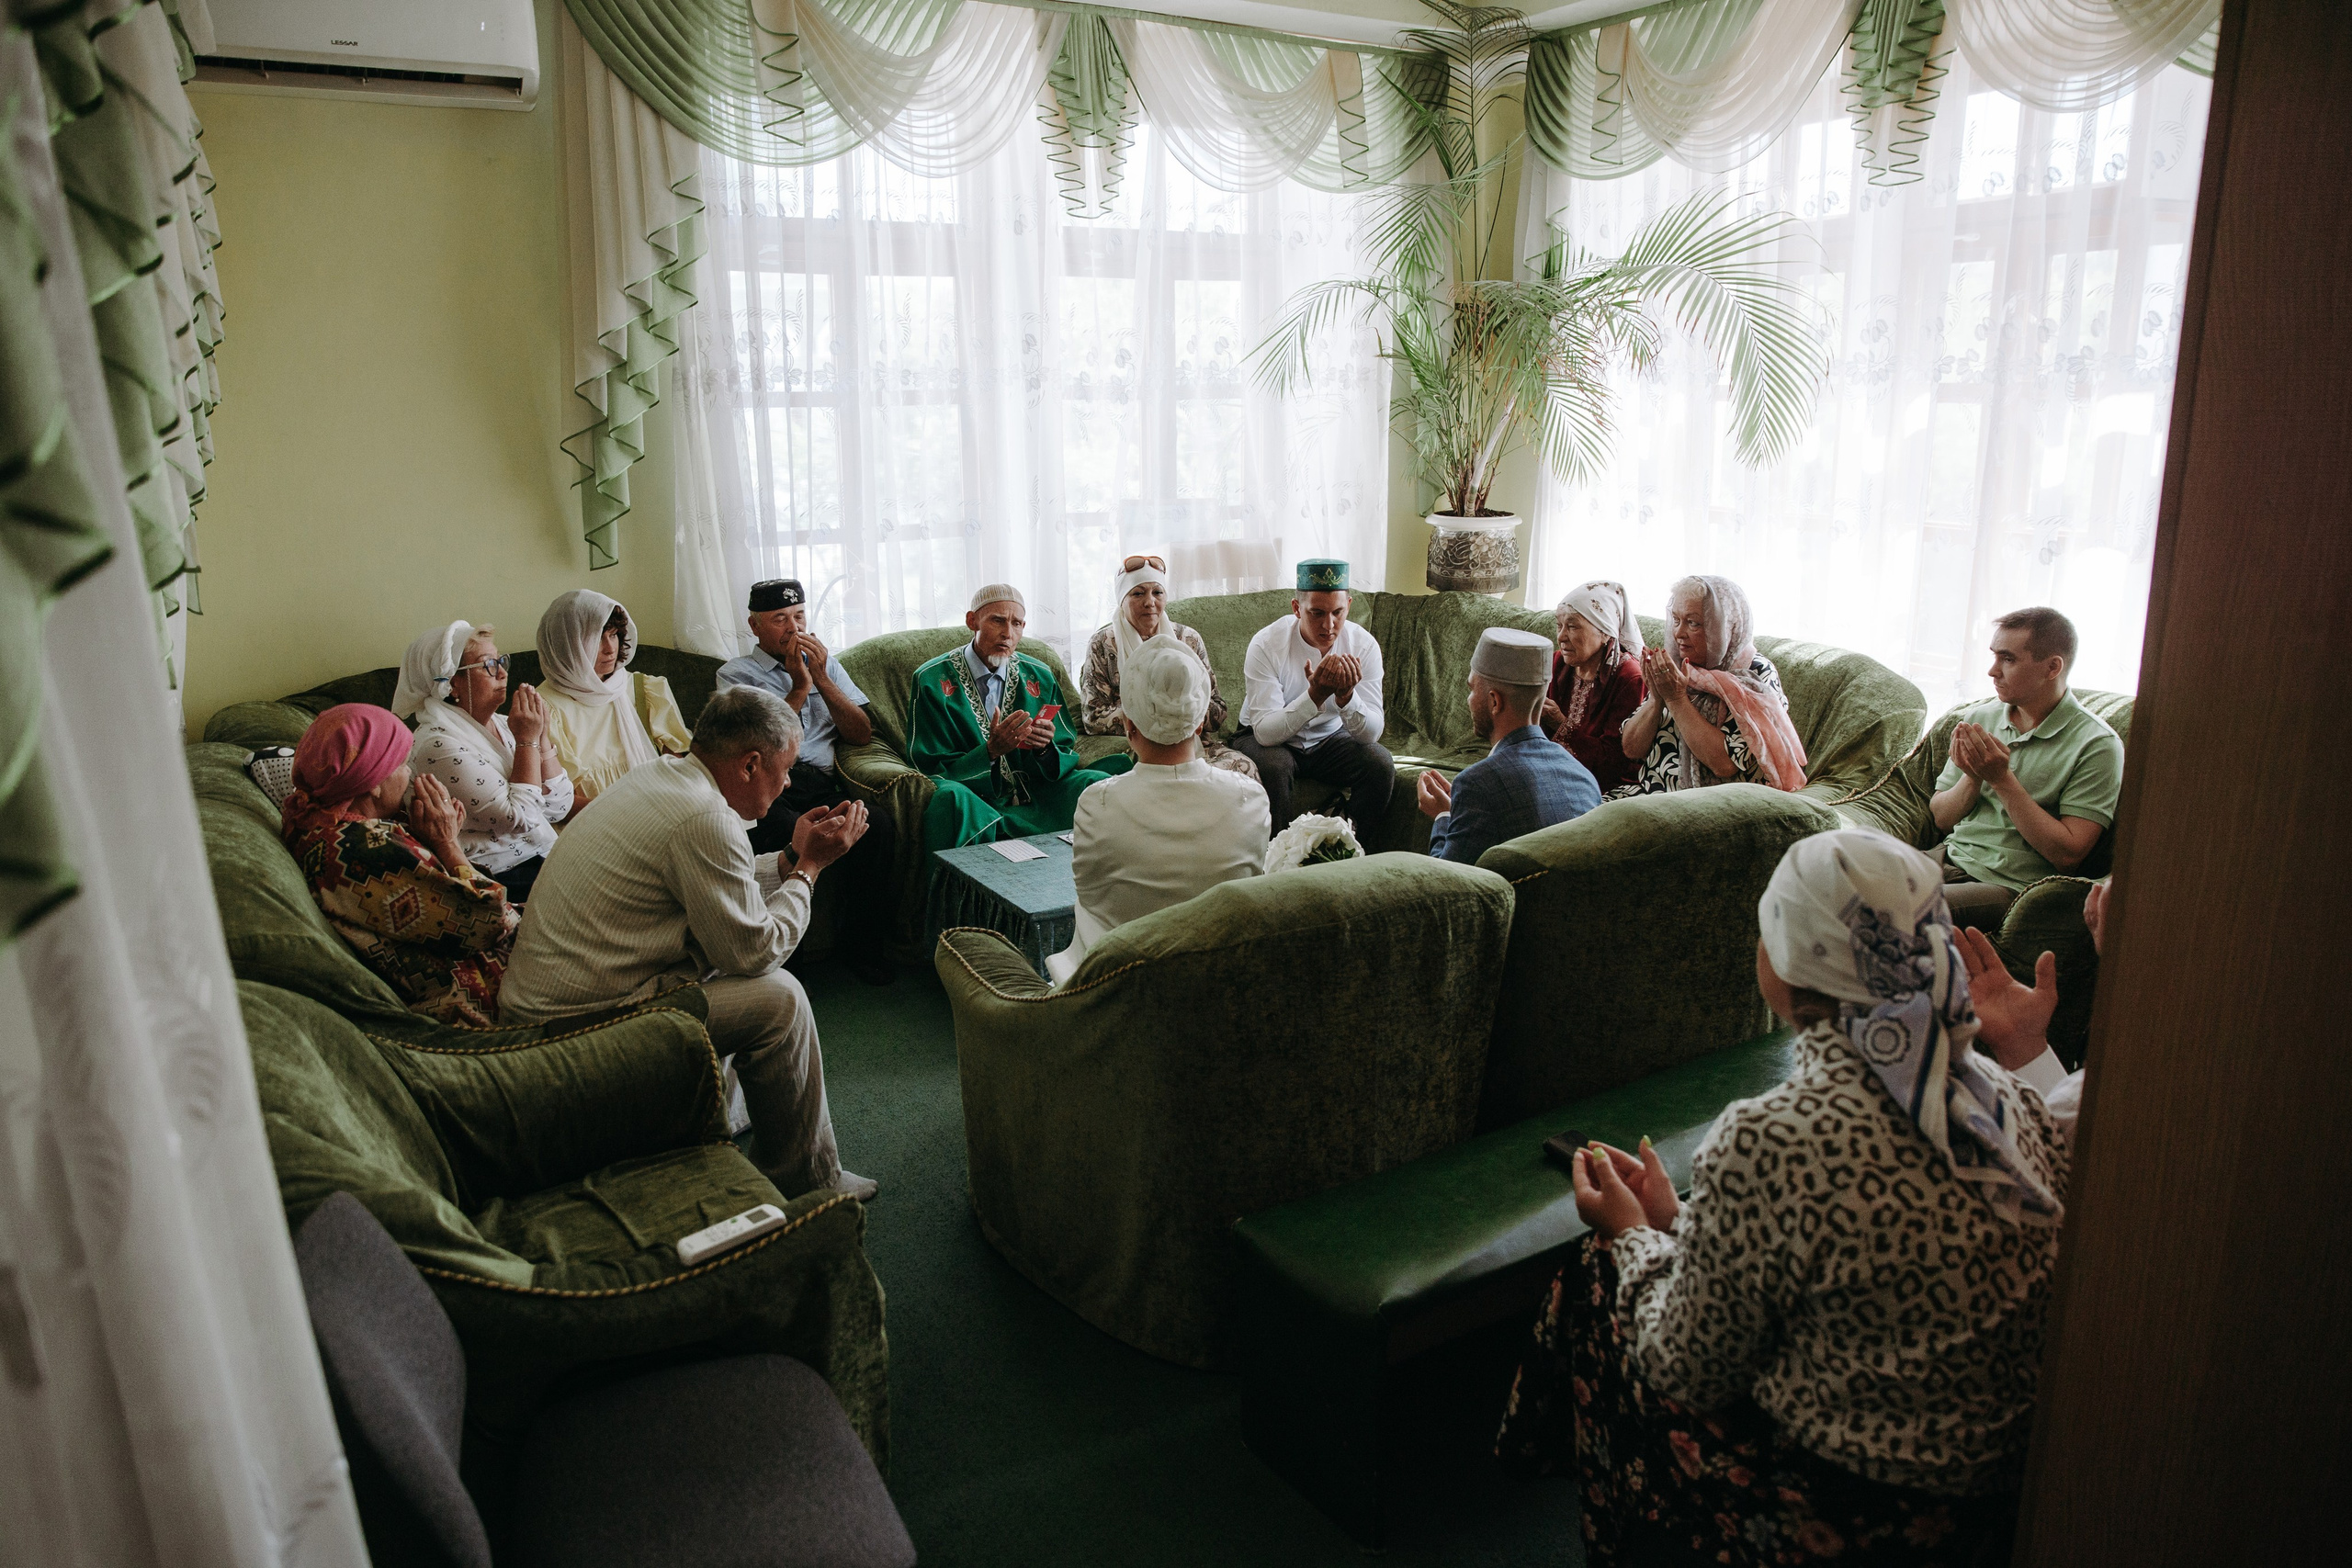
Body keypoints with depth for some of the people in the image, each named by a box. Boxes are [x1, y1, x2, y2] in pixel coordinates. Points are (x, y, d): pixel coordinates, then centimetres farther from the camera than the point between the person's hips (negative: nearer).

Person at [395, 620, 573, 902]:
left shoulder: (502, 724, 10)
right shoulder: (439, 745, -14)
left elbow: (558, 809, 6)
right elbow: (519, 820, -19)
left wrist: (542, 736, -4)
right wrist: (528, 740, -13)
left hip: (548, 857, 8)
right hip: (506, 876, -8)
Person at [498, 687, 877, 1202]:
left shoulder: (655, 775, 8)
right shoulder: (705, 820, -23)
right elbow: (754, 953, -16)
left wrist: (793, 858, 15)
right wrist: (810, 867, -6)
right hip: (575, 1020, -10)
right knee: (779, 997, -7)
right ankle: (805, 1183, 7)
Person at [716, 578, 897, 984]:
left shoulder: (826, 662, 27)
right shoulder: (736, 673, 17)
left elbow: (862, 734, 16)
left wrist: (821, 679, 5)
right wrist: (800, 687, 1)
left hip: (823, 784, 3)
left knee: (875, 826, -30)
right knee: (787, 833, -38)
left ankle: (866, 948, -14)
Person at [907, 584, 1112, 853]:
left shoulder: (1039, 677, 8)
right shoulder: (933, 681, -3)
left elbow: (1067, 757, 10)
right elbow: (931, 769, -6)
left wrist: (1045, 747, -14)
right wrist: (991, 750, -22)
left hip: (1034, 796, 4)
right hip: (974, 800, -4)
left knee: (1097, 782, -18)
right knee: (951, 796, -38)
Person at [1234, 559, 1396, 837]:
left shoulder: (1364, 645, -15)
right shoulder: (1266, 645, -24)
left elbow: (1371, 733, -18)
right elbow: (1265, 732, -30)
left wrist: (1346, 696, -39)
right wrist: (1315, 695, -44)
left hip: (1331, 739, 3)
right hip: (1269, 739, -3)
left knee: (1381, 765, -22)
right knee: (1272, 766, -35)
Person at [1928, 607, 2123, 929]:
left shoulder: (2096, 745, -6)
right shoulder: (1978, 718, 11)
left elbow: (2067, 854, -13)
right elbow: (1941, 818, 13)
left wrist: (2002, 779, -15)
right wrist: (1973, 777, -9)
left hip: (2014, 887, -6)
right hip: (1951, 858, 6)